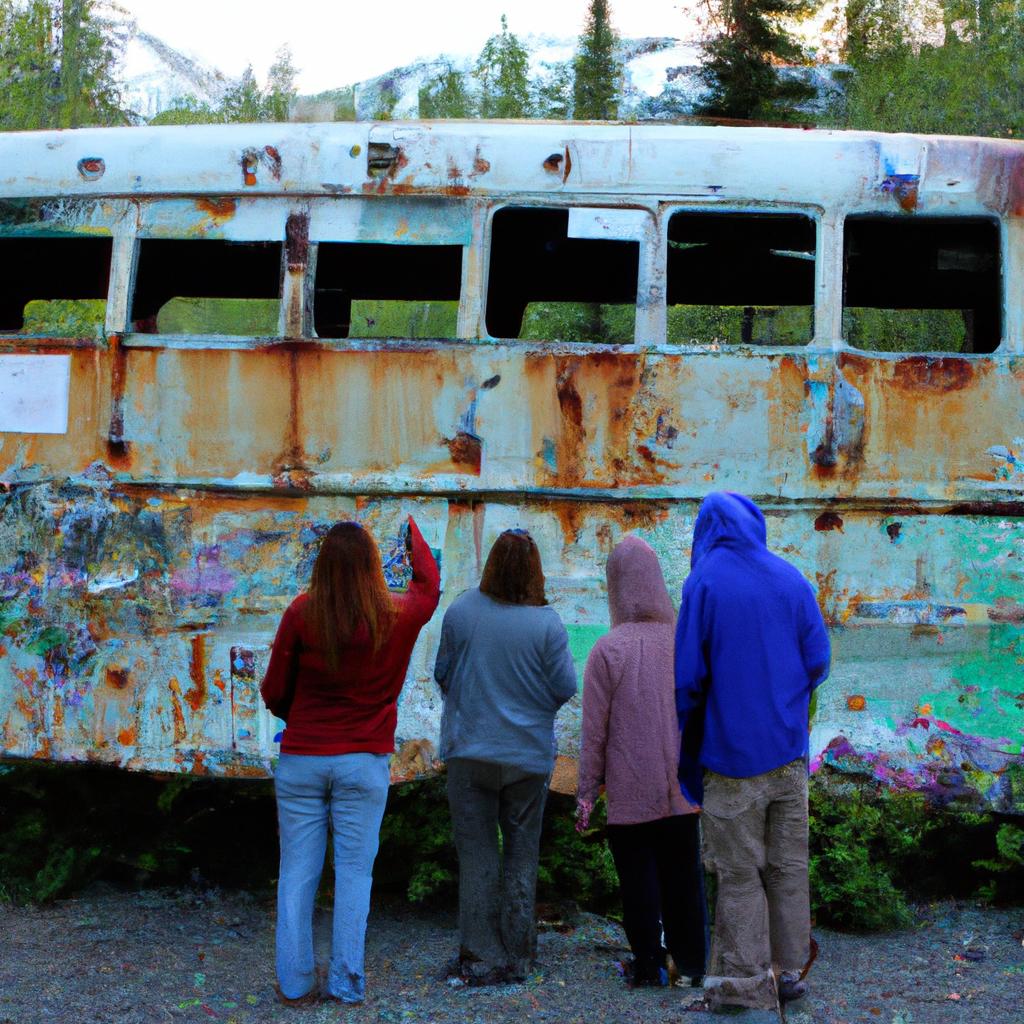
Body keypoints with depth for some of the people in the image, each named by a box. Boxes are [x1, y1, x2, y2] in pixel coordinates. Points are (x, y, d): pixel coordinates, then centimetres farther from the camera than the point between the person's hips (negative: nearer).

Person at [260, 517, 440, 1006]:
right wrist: (413, 531, 35)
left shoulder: (301, 613, -8)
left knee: (297, 871, 7)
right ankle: (347, 983, 7)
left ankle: (295, 982, 10)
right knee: (354, 872, 6)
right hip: (363, 763, 0)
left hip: (301, 758, 0)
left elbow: (274, 693, -1)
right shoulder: (397, 616, -5)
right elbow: (429, 583, 19)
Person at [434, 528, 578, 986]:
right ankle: (517, 953, 17)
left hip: (469, 751, 0)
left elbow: (442, 673, 4)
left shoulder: (461, 610, -7)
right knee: (521, 853, 12)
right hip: (529, 755, 0)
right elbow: (565, 688, -8)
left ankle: (481, 956, 6)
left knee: (476, 853, 6)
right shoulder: (547, 623, -12)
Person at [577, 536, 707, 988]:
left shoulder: (607, 650, -12)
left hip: (630, 793, -3)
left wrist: (587, 793, 0)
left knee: (638, 879, 7)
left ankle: (648, 966, 13)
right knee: (684, 874, 13)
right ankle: (691, 962, 20)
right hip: (683, 788, 3)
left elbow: (594, 732, -9)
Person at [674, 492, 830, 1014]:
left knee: (740, 872, 3)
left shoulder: (704, 582, -9)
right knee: (788, 865, 11)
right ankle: (788, 970, 18)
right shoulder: (791, 578, 4)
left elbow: (688, 675, -10)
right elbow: (817, 660, 3)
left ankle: (745, 981, 7)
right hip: (789, 751, 4)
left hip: (732, 751, -4)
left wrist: (686, 736, 5)